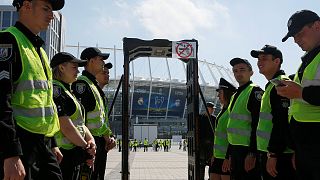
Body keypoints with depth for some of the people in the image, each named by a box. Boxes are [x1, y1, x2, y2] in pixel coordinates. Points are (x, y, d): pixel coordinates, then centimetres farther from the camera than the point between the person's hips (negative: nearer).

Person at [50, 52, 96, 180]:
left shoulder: (66, 91, 19)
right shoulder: (55, 89, -12)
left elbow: (80, 122, 16)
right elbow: (65, 126, -20)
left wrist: (90, 140, -4)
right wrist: (87, 149, -11)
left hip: (74, 156, 10)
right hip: (62, 155, -10)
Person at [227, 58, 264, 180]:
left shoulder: (255, 91, -8)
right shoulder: (235, 95, 18)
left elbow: (257, 125, -17)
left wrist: (252, 153, -22)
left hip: (248, 151, -8)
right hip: (235, 150, 8)